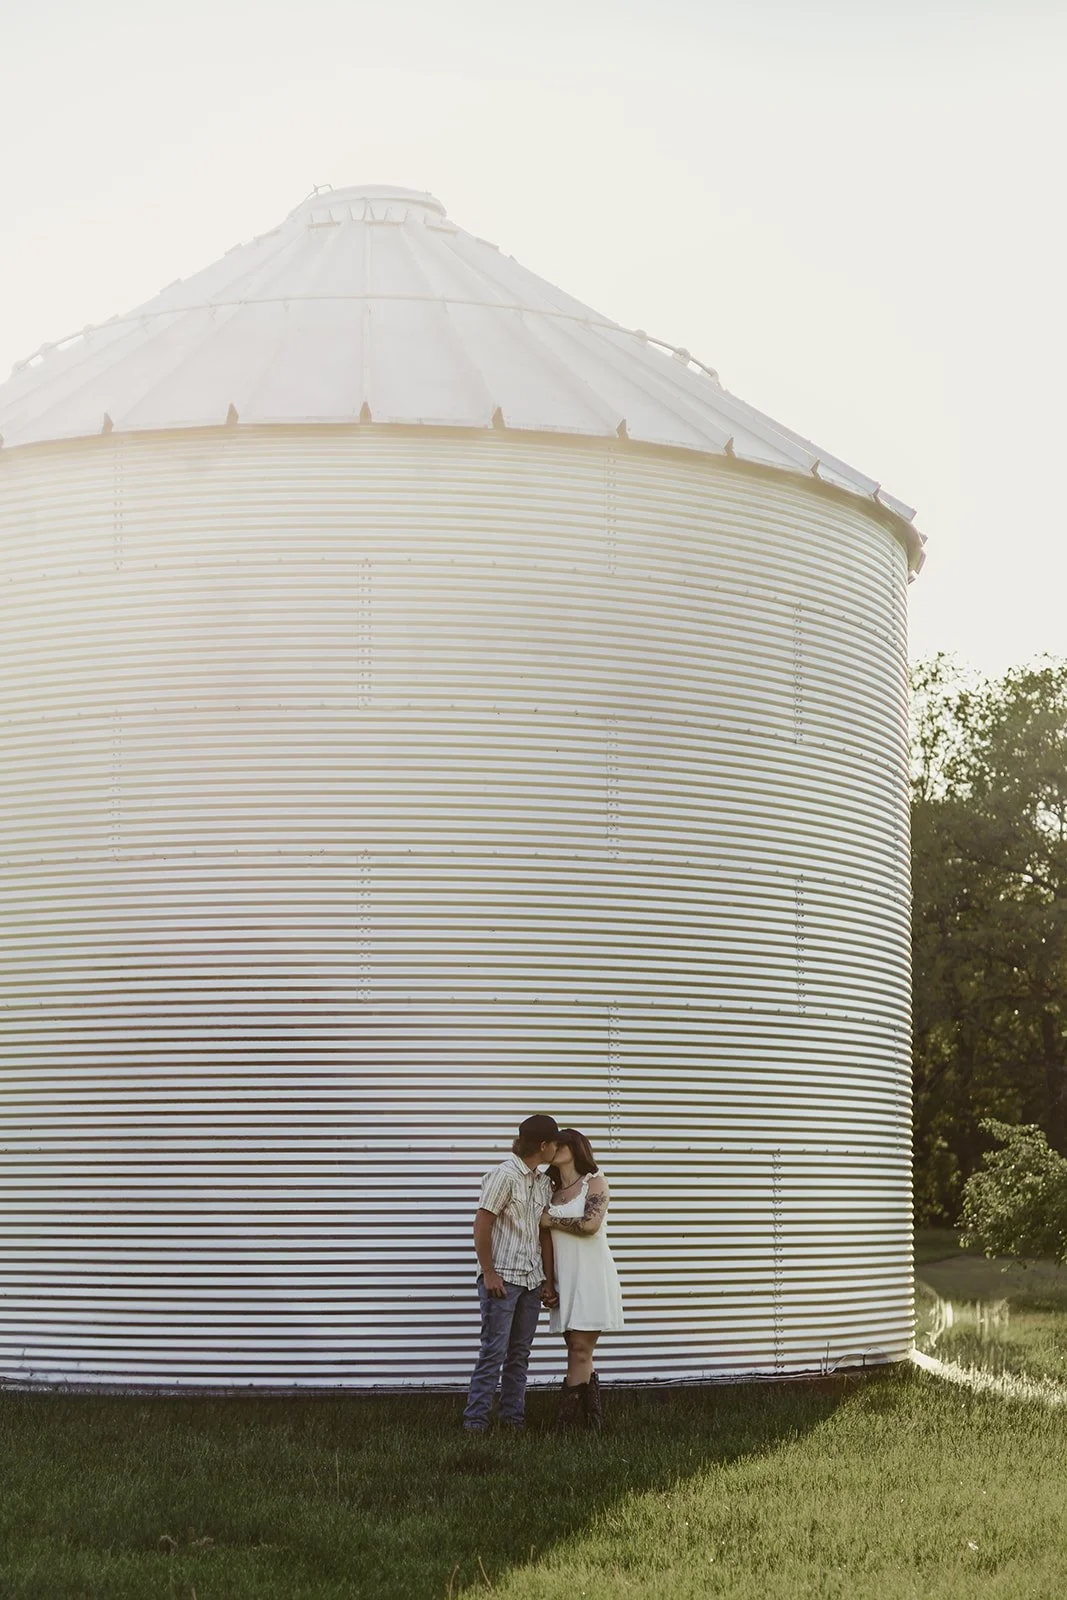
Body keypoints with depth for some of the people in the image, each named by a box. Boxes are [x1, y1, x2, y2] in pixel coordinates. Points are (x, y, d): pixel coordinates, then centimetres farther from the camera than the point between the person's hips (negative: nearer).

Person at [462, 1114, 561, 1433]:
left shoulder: (543, 1183, 11)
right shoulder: (504, 1176, -12)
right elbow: (481, 1226, -13)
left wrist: (548, 1281, 13)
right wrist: (488, 1273, -14)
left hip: (531, 1280, 7)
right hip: (503, 1278, -7)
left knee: (520, 1353, 11)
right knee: (494, 1351, -6)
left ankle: (512, 1416, 18)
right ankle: (475, 1419, -1)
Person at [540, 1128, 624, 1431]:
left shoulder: (595, 1182, -1)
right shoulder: (553, 1192, 15)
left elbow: (590, 1224, -17)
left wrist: (551, 1220, -7)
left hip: (590, 1275, -6)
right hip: (565, 1278, 6)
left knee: (580, 1350, -8)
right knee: (580, 1354, 5)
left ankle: (564, 1423, -8)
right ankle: (595, 1421, 9)